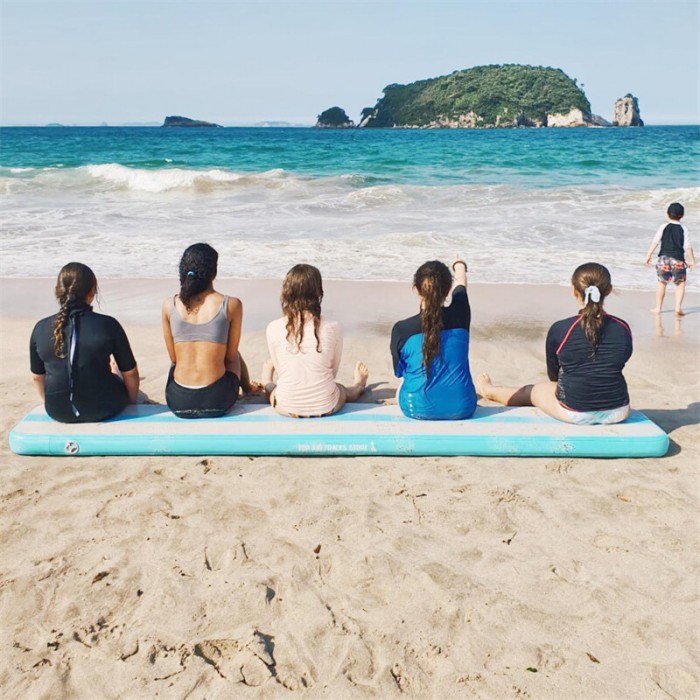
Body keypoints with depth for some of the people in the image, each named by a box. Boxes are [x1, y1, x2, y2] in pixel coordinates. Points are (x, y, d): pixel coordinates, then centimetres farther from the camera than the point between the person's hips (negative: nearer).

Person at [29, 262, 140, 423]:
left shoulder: (41, 328, -9)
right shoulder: (108, 325, -18)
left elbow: (37, 376, 4)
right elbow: (130, 373, -9)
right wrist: (131, 402, 11)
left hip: (58, 411, 3)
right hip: (103, 409, -3)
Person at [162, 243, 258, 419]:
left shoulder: (169, 305, -3)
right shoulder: (231, 305, -9)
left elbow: (174, 358, 5)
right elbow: (230, 356, 0)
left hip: (178, 402, 2)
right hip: (216, 401, -2)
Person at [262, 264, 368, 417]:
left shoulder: (273, 329, -13)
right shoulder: (333, 328, -12)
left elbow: (280, 370, 0)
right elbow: (333, 371, 0)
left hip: (287, 408, 0)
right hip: (326, 407, 0)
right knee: (342, 389, 38)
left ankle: (267, 384, 66)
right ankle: (358, 386, 69)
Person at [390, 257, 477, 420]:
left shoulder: (401, 329, -16)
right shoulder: (459, 315, -12)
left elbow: (400, 371, 1)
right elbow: (461, 283, 13)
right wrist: (460, 265, 35)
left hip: (419, 409, -1)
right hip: (462, 408, 2)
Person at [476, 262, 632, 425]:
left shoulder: (559, 330, -14)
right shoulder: (622, 329, -7)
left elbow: (553, 375, 2)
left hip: (574, 413, -3)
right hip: (618, 412, 3)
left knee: (532, 390, 28)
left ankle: (490, 391, 57)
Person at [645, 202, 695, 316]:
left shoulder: (663, 227, -1)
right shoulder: (683, 229, -1)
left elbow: (655, 242, -5)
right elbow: (688, 247, -2)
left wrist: (648, 256, 0)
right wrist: (692, 261, 6)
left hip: (664, 258, 0)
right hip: (678, 260, 0)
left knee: (661, 283, 10)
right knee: (681, 283, 10)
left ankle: (658, 308, 15)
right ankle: (678, 307, 1)